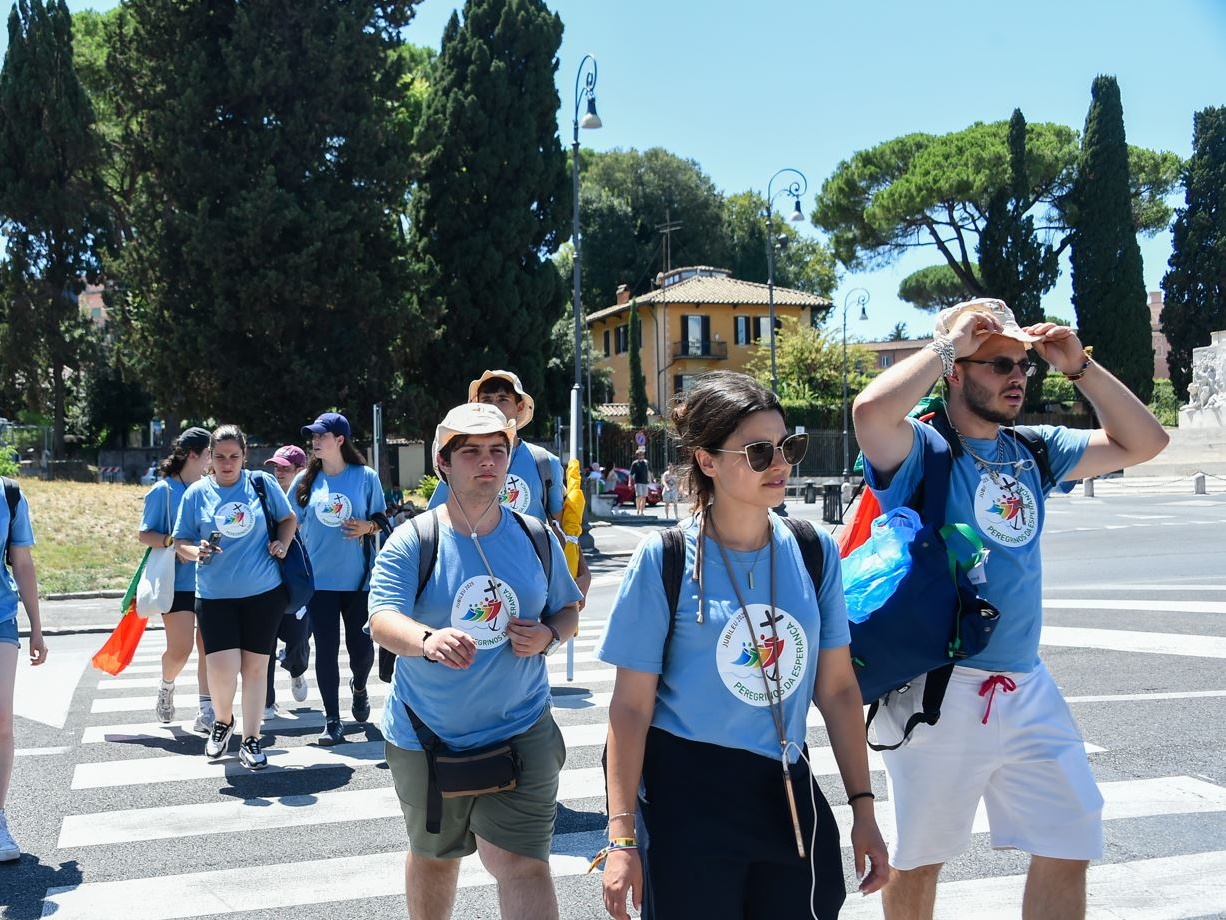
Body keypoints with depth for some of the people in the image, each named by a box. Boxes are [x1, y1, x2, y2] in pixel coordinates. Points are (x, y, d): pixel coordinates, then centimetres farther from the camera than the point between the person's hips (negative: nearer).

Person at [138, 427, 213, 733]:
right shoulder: (163, 491, -5)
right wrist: (173, 543, -20)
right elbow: (144, 534, -4)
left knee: (208, 647, 2)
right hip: (177, 582, -4)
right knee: (180, 648, -5)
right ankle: (166, 688, 26)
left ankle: (206, 711, 7)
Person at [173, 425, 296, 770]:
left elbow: (288, 518, 13)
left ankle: (251, 740, 20)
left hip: (264, 592, 0)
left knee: (255, 666, 7)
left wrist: (282, 543, -5)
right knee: (221, 668, -10)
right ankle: (222, 721, 22)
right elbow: (181, 541, 4)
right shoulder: (197, 492, 1)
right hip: (214, 596, 0)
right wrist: (196, 552, -17)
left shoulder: (262, 483, 0)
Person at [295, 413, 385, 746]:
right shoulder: (306, 480, 3)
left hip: (358, 578, -1)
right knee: (326, 650, 1)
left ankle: (358, 687, 40)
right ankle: (332, 720, 13)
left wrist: (367, 527, -15)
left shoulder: (366, 477, -2)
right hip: (319, 579, 1)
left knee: (361, 646, 5)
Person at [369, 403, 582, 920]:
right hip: (426, 737, 0)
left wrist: (548, 636, -11)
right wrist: (429, 640, -45)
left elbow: (567, 610, 12)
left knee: (523, 865, -8)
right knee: (433, 856, 22)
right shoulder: (412, 542, -10)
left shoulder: (537, 540, 0)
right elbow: (382, 621, -23)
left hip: (520, 732, 0)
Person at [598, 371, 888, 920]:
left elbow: (838, 689, 6)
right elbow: (632, 707, -8)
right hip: (687, 799, -4)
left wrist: (863, 809, 5)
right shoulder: (663, 560, -11)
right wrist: (622, 837, -9)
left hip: (787, 794, 4)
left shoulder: (816, 552, 0)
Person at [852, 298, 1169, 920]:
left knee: (1069, 850, 10)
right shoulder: (920, 451, -10)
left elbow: (1142, 441, 13)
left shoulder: (1032, 451, 10)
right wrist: (946, 344, -18)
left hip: (1029, 689, 6)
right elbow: (871, 409, -32)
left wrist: (1078, 366, 2)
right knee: (919, 859, 9)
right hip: (940, 691, -6)